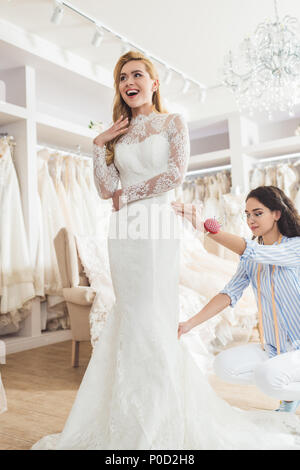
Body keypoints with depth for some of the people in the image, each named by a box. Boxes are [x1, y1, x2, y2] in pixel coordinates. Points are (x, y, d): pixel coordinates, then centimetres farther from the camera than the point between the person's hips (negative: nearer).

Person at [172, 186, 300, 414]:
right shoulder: (250, 260, 5)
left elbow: (251, 251, -29)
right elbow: (230, 294, -5)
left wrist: (204, 226, -36)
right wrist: (189, 324, -16)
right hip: (275, 349, 7)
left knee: (267, 375, -34)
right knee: (224, 365, -15)